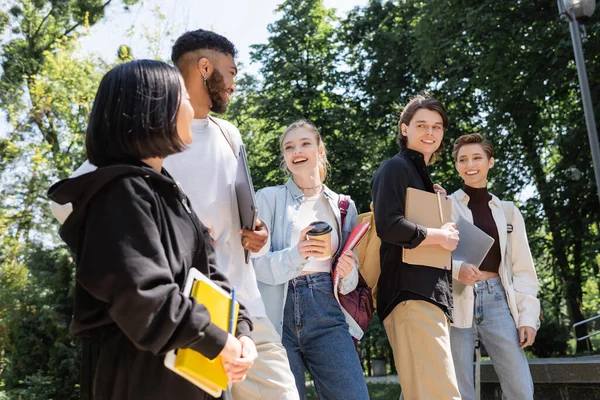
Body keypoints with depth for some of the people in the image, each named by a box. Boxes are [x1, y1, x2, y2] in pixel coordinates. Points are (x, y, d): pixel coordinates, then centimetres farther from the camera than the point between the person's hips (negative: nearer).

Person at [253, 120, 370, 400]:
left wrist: (348, 273, -8)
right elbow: (255, 261, -6)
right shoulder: (268, 198, 3)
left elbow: (351, 278, 16)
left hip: (326, 315, 2)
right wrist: (295, 255, -24)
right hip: (278, 315, -2)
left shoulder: (344, 206, 13)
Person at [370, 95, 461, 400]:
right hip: (411, 294, -10)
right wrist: (440, 236, -8)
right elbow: (388, 226, -19)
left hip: (430, 294, 10)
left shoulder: (422, 174, 25)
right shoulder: (395, 168, -3)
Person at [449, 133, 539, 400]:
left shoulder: (508, 211, 14)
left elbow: (523, 268, 13)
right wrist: (456, 269, -20)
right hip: (457, 301, -2)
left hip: (497, 300, 2)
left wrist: (528, 315, 3)